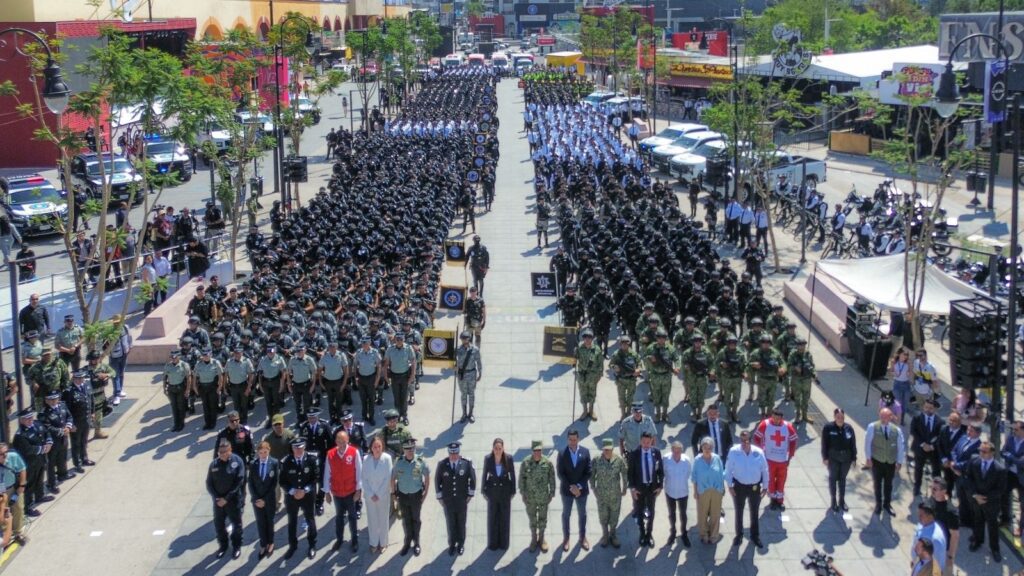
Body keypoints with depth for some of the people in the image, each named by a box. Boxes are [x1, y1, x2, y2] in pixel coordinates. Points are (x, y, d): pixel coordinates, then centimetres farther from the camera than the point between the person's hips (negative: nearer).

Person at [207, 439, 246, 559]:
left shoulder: (237, 462, -12)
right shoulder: (214, 464, -3)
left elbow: (239, 482, -15)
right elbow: (209, 483, 2)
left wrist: (227, 498, -16)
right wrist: (217, 498, -10)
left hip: (234, 500, -3)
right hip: (218, 501, 3)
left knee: (236, 524, 9)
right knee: (218, 524, 13)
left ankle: (237, 546, 29)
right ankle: (223, 545, 34)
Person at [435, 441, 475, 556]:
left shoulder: (467, 463, -11)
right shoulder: (442, 465, -10)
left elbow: (472, 479, 0)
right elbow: (437, 481, 0)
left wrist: (470, 495, 0)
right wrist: (440, 498, 1)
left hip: (462, 500, 0)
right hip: (448, 500, 0)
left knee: (461, 523, 13)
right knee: (450, 523, 10)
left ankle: (461, 544, 30)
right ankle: (452, 544, 27)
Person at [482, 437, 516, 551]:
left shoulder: (508, 458, -13)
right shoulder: (488, 458, -11)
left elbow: (512, 475, -3)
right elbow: (484, 475, 0)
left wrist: (513, 491, -1)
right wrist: (484, 491, 2)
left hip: (505, 491, 0)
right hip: (492, 491, 1)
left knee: (504, 517, 9)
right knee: (492, 517, 9)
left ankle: (503, 542, 23)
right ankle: (493, 543, 22)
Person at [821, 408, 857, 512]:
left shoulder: (849, 428, -4)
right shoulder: (828, 428, -12)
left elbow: (853, 444, 2)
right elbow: (824, 444, -8)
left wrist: (853, 457, 2)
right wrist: (825, 457, -10)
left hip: (846, 457, 2)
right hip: (833, 457, -2)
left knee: (843, 478, 15)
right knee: (833, 478, 9)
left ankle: (842, 500, 28)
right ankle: (833, 501, 23)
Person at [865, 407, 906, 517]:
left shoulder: (896, 430, -10)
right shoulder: (872, 427, -15)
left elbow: (901, 447, -1)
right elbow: (868, 443, -8)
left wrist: (899, 462, 0)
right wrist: (868, 458, -8)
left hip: (891, 462, 1)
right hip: (876, 461, -1)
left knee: (888, 484, 15)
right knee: (877, 483, 12)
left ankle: (887, 504, 33)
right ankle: (878, 504, 30)